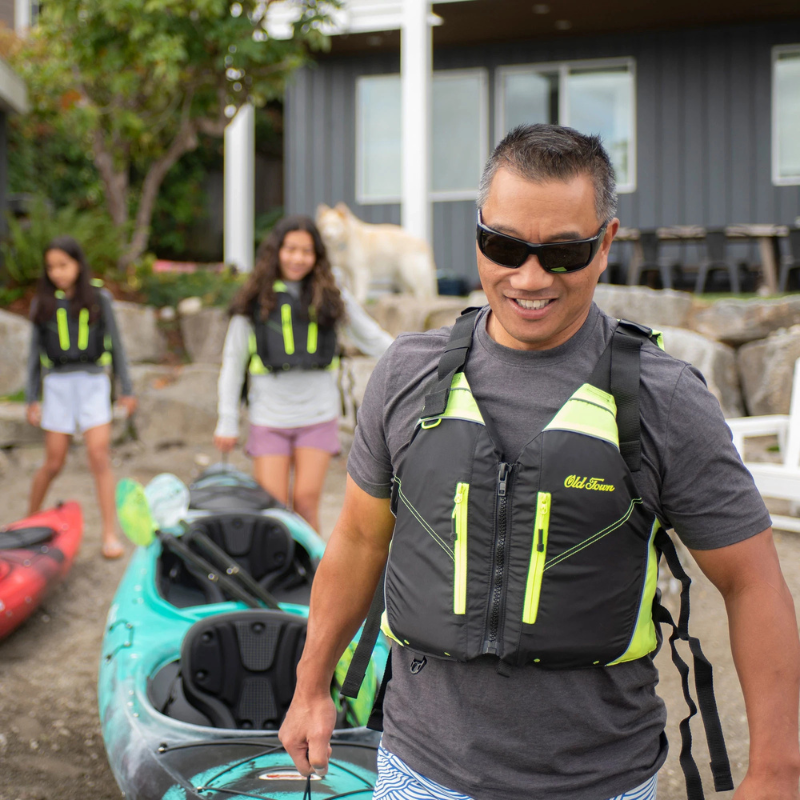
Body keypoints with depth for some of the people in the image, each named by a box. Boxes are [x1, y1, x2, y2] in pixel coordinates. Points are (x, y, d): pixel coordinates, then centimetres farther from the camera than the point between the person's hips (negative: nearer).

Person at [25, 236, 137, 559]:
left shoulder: (98, 297, 3)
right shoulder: (43, 303, 6)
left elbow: (115, 345, 6)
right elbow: (35, 353, 11)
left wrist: (127, 389, 4)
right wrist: (32, 397, 7)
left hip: (93, 383, -1)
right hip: (58, 385, 1)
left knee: (99, 457, -9)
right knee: (53, 463, 5)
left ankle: (110, 535, -6)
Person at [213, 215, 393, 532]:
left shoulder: (331, 297, 5)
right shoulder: (254, 300, 3)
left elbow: (372, 338, 13)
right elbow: (233, 362, 7)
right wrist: (227, 422, 4)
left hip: (318, 414, 0)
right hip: (269, 417, 0)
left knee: (306, 501, -5)